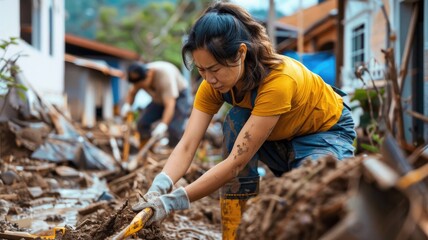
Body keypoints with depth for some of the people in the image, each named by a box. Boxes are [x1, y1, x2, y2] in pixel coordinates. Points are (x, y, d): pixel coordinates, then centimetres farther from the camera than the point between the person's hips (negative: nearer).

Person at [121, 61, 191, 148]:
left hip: (180, 96, -6)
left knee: (174, 128, -26)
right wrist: (127, 105, -21)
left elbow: (170, 105, -41)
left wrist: (163, 125, -54)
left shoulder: (164, 75, -36)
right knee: (142, 123, -10)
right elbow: (132, 92, 1)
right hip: (159, 99, 6)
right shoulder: (139, 77, -17)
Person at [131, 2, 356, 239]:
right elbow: (187, 145, -26)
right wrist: (158, 189, -46)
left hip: (328, 132, -6)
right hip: (281, 138, 6)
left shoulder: (278, 80, -39)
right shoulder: (214, 82, -20)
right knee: (236, 123, -26)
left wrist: (173, 202, -45)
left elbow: (236, 162, -40)